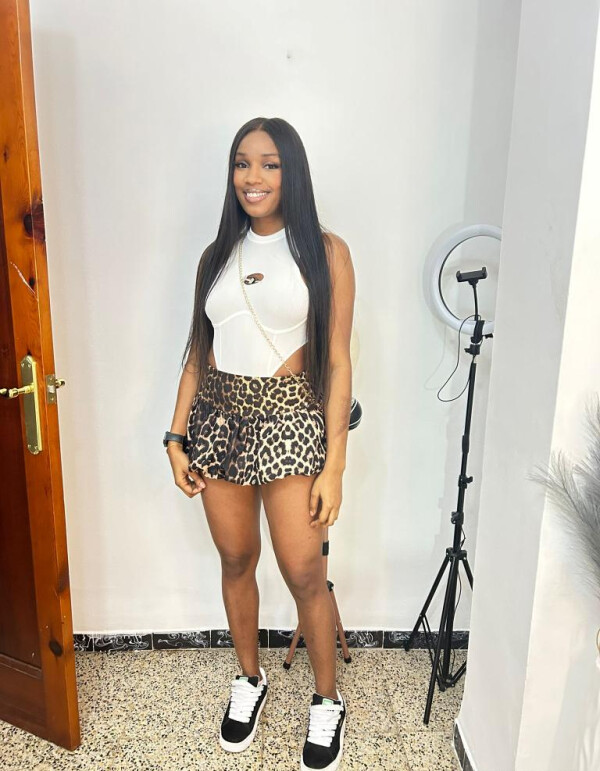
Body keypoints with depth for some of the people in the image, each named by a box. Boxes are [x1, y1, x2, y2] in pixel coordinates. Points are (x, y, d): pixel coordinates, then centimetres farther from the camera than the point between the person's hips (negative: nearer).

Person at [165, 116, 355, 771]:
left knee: (304, 573, 1)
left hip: (288, 417, -4)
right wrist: (176, 436, 5)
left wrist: (334, 466, -10)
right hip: (218, 415, 4)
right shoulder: (218, 255, 9)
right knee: (235, 561, 15)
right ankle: (249, 679, 39)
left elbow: (337, 362, -7)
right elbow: (198, 353, 11)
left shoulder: (325, 251, -3)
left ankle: (327, 700, 27)